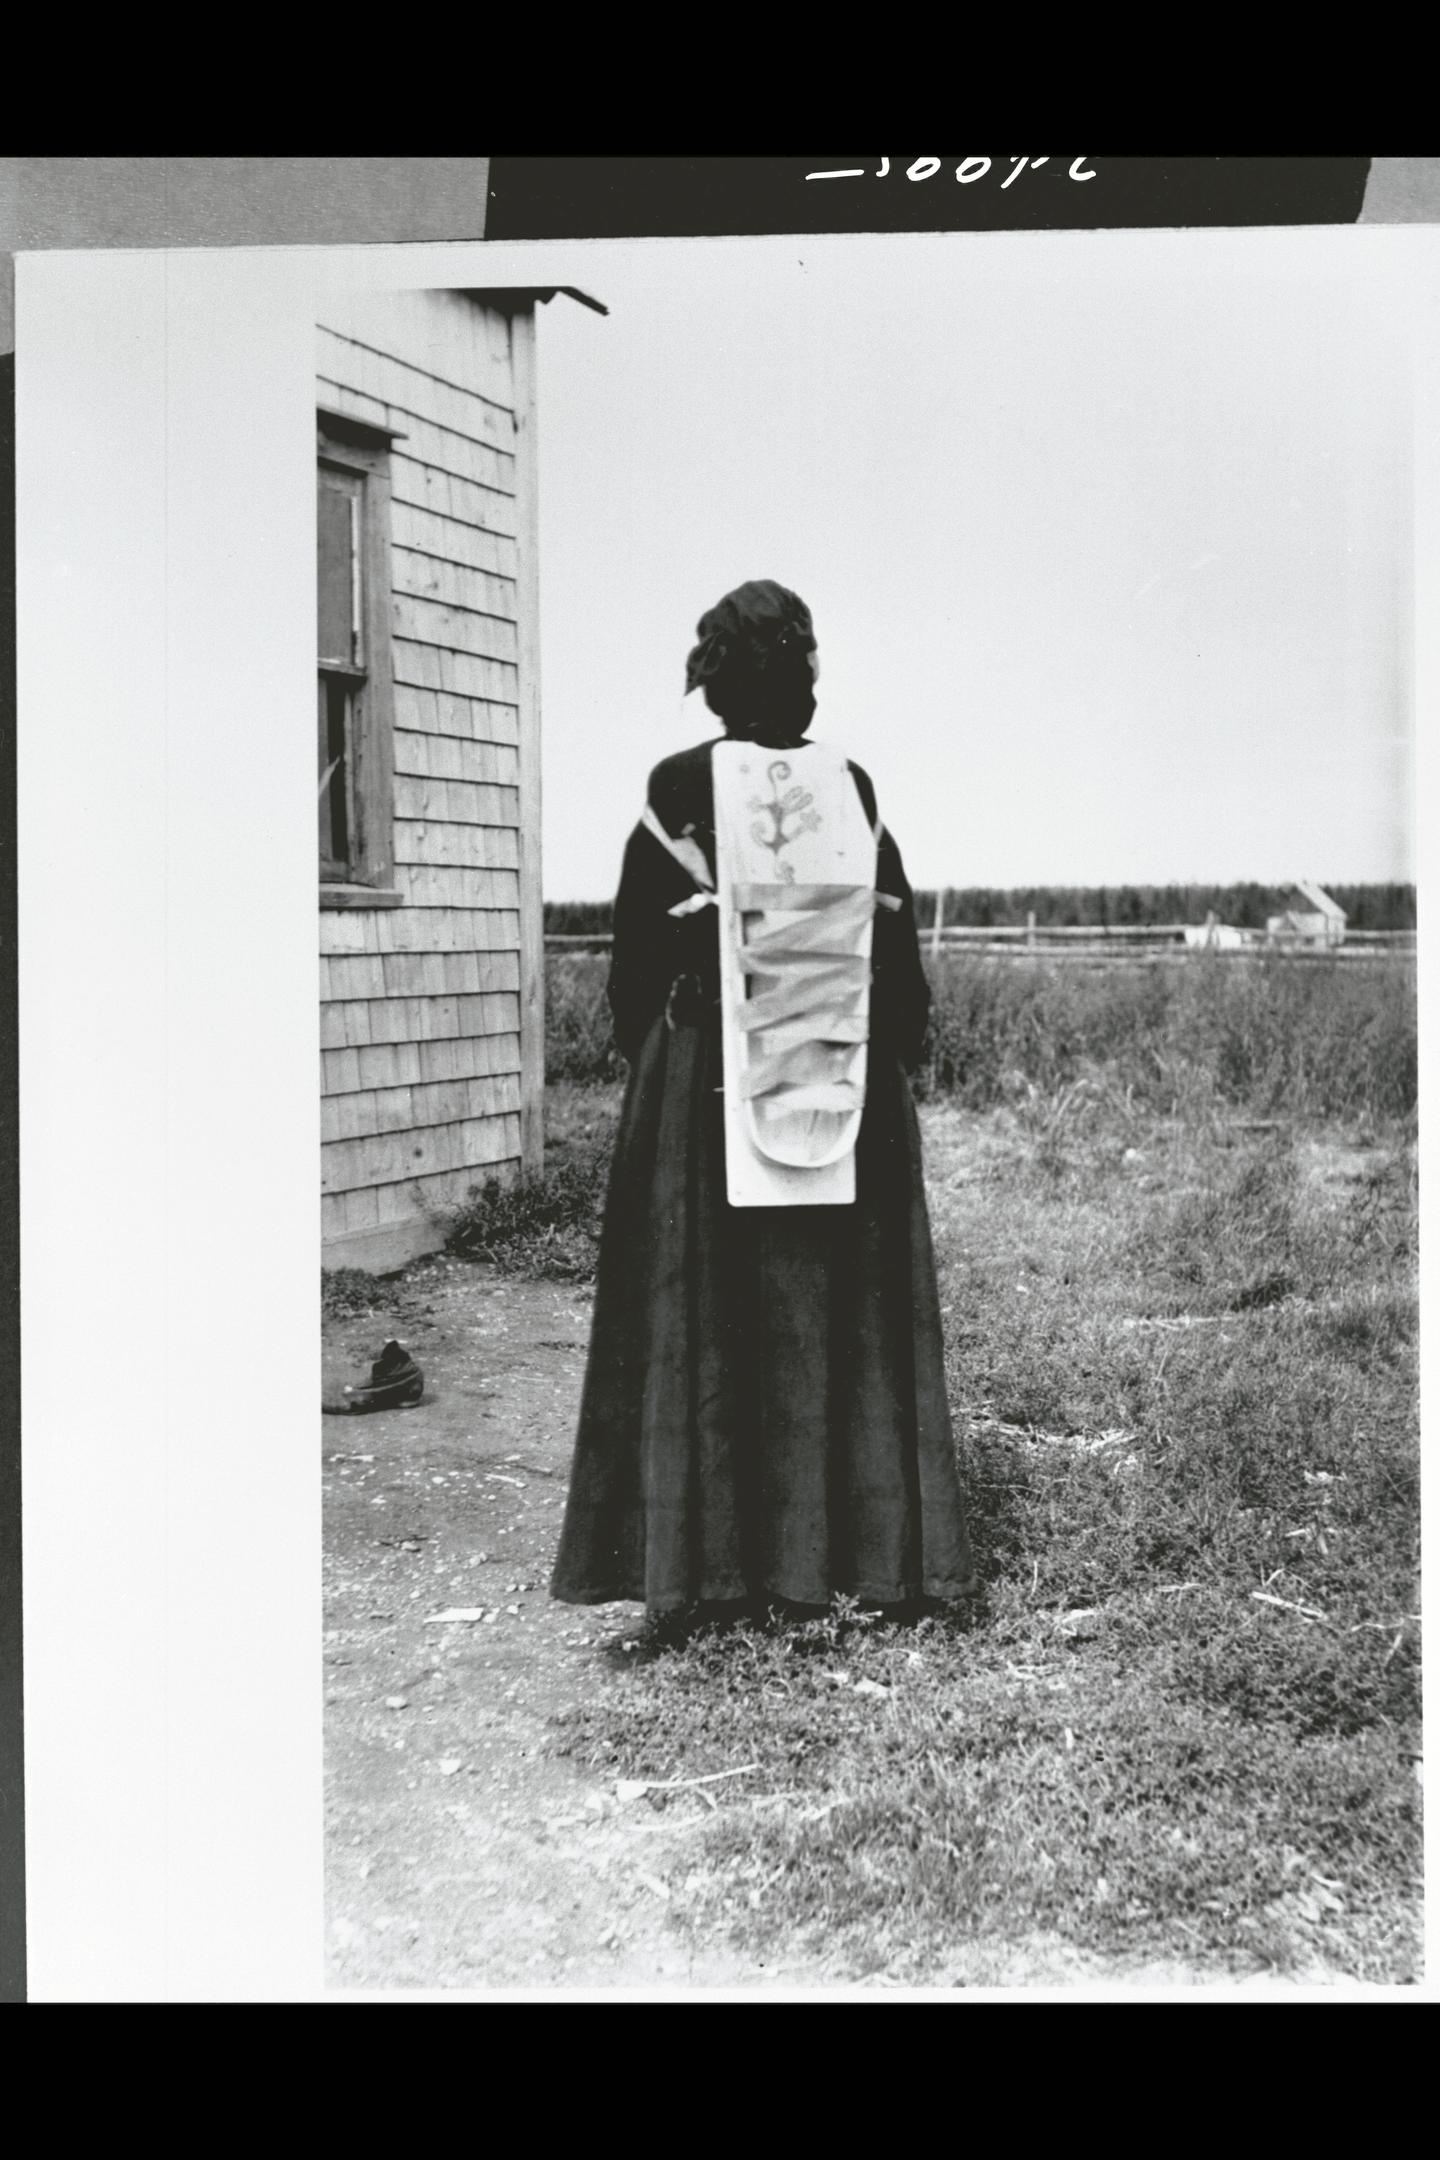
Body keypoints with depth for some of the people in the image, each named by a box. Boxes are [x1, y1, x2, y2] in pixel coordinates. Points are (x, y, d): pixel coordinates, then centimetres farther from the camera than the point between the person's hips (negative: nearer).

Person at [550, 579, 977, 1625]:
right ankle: (858, 1542, 15)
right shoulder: (853, 788, -2)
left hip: (701, 1074, -1)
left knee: (697, 1309, 5)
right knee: (844, 1305, 9)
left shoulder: (676, 790, -6)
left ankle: (702, 1553, 8)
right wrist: (893, 1068, 12)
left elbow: (636, 960, -2)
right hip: (845, 1078, 1)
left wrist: (652, 1061, 12)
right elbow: (896, 946, 1)